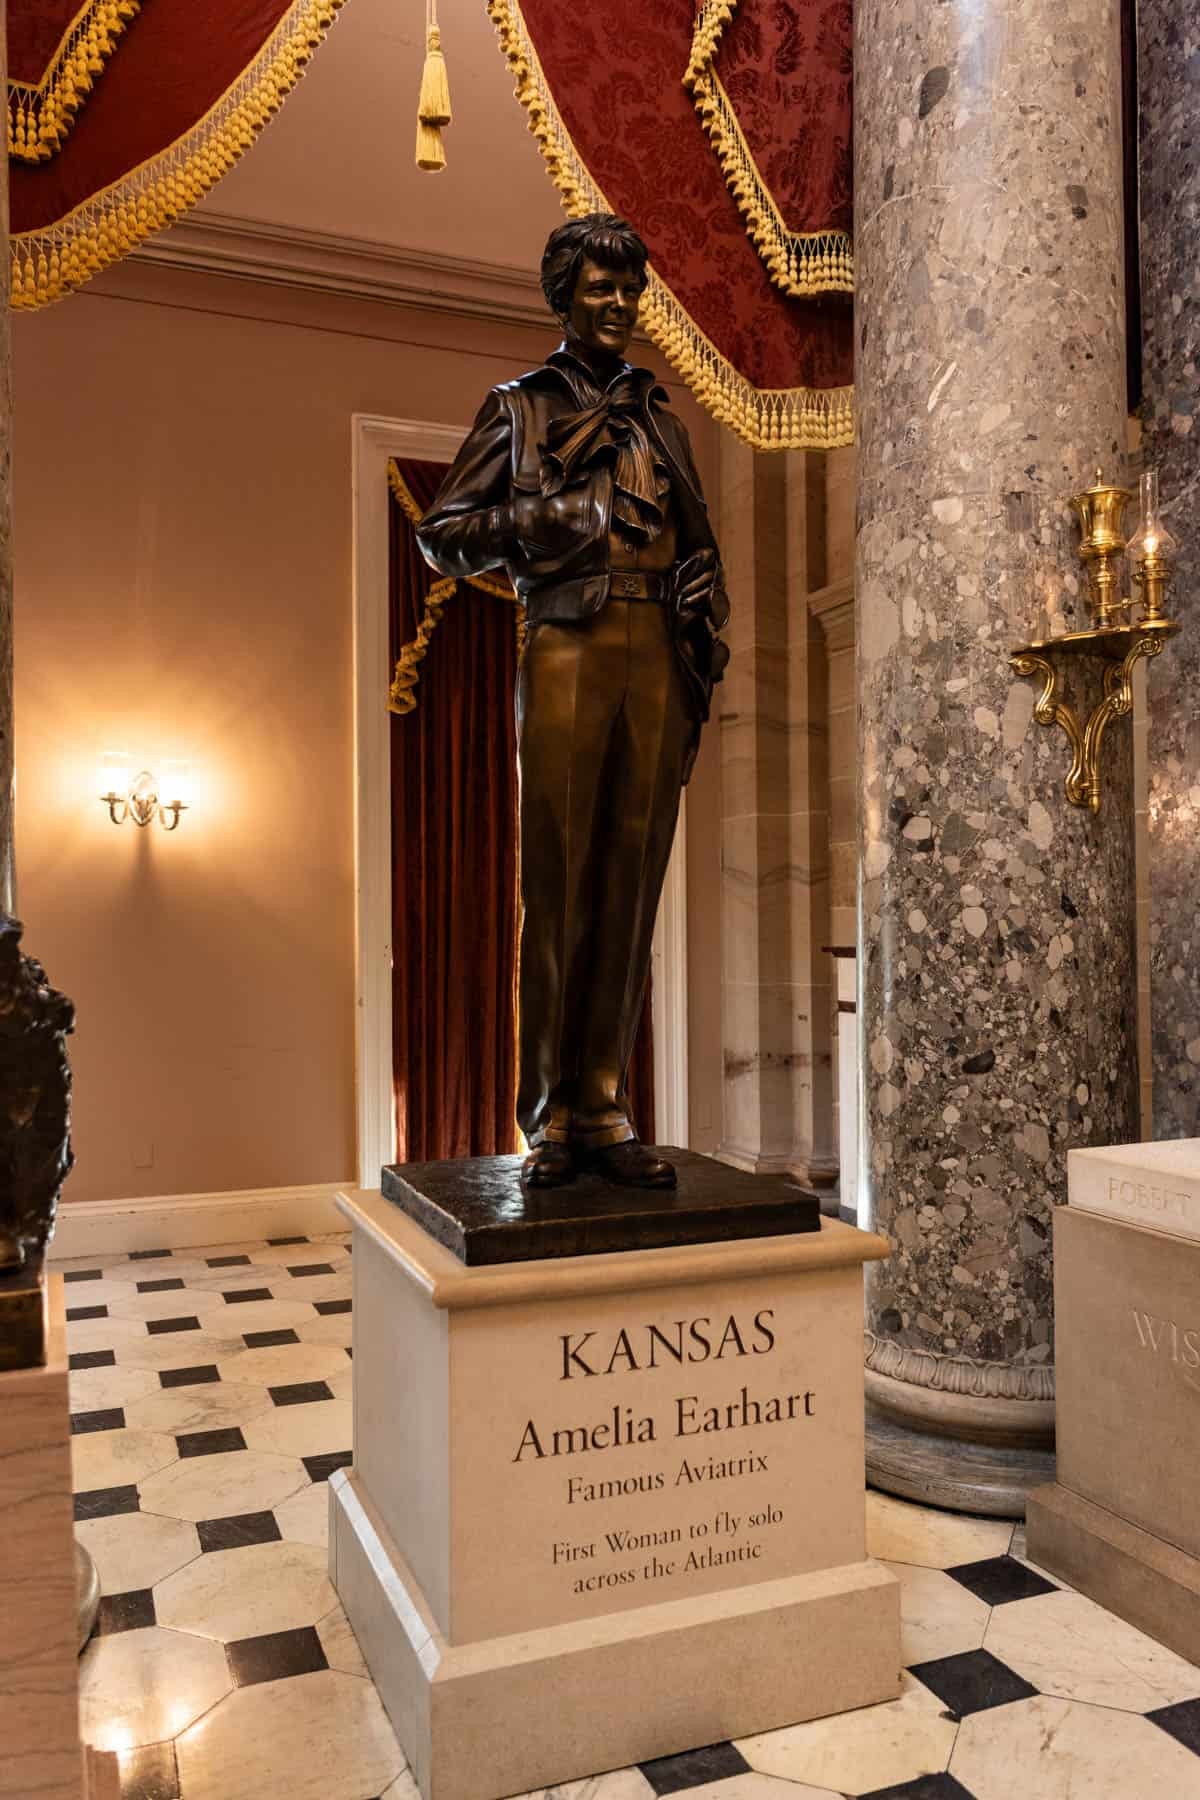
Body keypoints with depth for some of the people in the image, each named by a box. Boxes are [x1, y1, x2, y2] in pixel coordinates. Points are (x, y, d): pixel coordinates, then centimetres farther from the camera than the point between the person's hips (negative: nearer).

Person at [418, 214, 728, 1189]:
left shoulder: (660, 419, 25)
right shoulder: (521, 406, 14)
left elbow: (701, 549, 23)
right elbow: (442, 534, 8)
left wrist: (704, 659, 10)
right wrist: (556, 516, -5)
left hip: (658, 656, 4)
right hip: (569, 646, -3)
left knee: (632, 886, -1)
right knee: (559, 886, -6)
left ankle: (606, 1110, 4)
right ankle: (553, 1116, 2)